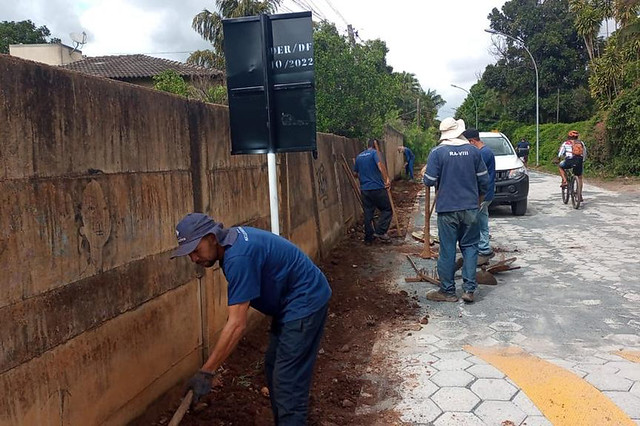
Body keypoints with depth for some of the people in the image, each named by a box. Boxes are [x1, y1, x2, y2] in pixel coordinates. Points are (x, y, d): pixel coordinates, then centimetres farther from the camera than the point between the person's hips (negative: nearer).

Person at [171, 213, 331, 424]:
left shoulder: (238, 257, -28)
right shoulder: (232, 239, 2)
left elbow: (237, 325, -30)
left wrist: (205, 372, -26)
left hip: (305, 301, -10)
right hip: (290, 301, 10)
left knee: (288, 380, -9)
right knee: (274, 368, 16)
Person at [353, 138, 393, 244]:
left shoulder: (359, 156, 14)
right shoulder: (375, 153, -4)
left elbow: (355, 173, 21)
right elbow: (380, 165, -23)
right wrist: (387, 179, -26)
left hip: (364, 189, 6)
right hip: (377, 188, -6)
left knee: (368, 214, 11)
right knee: (387, 210, 7)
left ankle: (368, 238, 15)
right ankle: (379, 231, -4)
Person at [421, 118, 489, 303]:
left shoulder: (437, 152, -9)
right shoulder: (473, 150, 2)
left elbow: (429, 181, -11)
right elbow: (484, 180, 7)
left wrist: (424, 174, 11)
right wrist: (479, 199, 22)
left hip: (447, 208, -3)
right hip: (470, 207, 3)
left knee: (447, 250, 4)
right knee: (470, 246, 12)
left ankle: (447, 291, 13)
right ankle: (469, 289, 9)